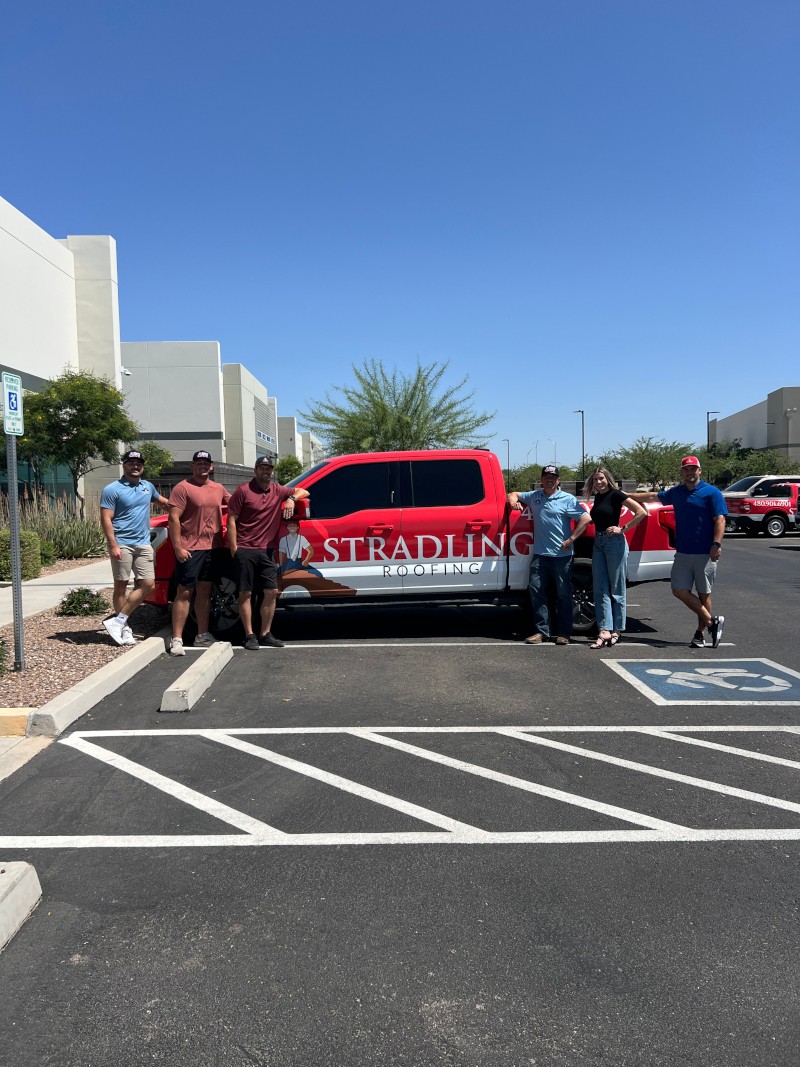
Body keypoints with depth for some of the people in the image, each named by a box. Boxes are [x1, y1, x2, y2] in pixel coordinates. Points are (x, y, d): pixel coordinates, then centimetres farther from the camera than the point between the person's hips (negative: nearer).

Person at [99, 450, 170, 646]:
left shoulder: (148, 487, 14)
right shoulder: (112, 490, -5)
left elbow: (162, 501, 34)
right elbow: (106, 519, -10)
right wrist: (113, 545, -19)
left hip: (143, 544, 6)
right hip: (122, 544, -6)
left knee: (148, 584, -1)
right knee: (121, 585, 2)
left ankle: (118, 620, 5)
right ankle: (124, 628, 9)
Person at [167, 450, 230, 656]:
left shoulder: (219, 489, 12)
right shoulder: (183, 488, -7)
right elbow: (174, 518, -12)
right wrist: (178, 547, -17)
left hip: (213, 548, 6)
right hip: (190, 549, -6)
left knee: (205, 591, 13)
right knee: (184, 592, -4)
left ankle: (202, 635, 22)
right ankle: (176, 639, -1)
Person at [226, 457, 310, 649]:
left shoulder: (278, 491, 10)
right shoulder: (244, 491, -4)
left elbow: (303, 492, 20)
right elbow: (231, 519, -5)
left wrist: (292, 498, -3)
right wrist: (233, 548, -11)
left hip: (266, 550, 5)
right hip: (245, 550, -5)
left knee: (271, 592, 4)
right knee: (246, 593, 1)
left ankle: (265, 634, 14)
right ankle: (249, 636, 8)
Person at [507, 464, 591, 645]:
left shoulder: (567, 499, -1)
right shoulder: (534, 496, 13)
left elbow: (586, 519, -7)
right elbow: (513, 495, 25)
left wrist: (571, 539, -10)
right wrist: (514, 501, 1)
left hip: (562, 555, -4)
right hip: (540, 554, 4)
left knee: (563, 593, 2)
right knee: (536, 590, 0)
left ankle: (564, 633, 10)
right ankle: (542, 631, 8)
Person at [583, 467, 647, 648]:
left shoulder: (616, 494, -7)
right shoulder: (597, 497, 15)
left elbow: (642, 512, -13)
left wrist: (623, 528, -14)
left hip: (614, 543, -8)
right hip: (598, 543, 8)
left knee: (616, 590, 1)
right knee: (600, 590, 0)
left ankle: (615, 630, 9)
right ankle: (604, 630, -1)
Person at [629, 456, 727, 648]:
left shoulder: (711, 493, -4)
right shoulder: (676, 493, 12)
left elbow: (720, 520, -10)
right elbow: (653, 496, 27)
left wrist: (716, 544, -21)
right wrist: (628, 495, 29)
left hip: (705, 553, -5)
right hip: (682, 553, 5)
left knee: (703, 594, 3)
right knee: (680, 591, -2)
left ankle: (700, 633, 13)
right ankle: (712, 621, 8)